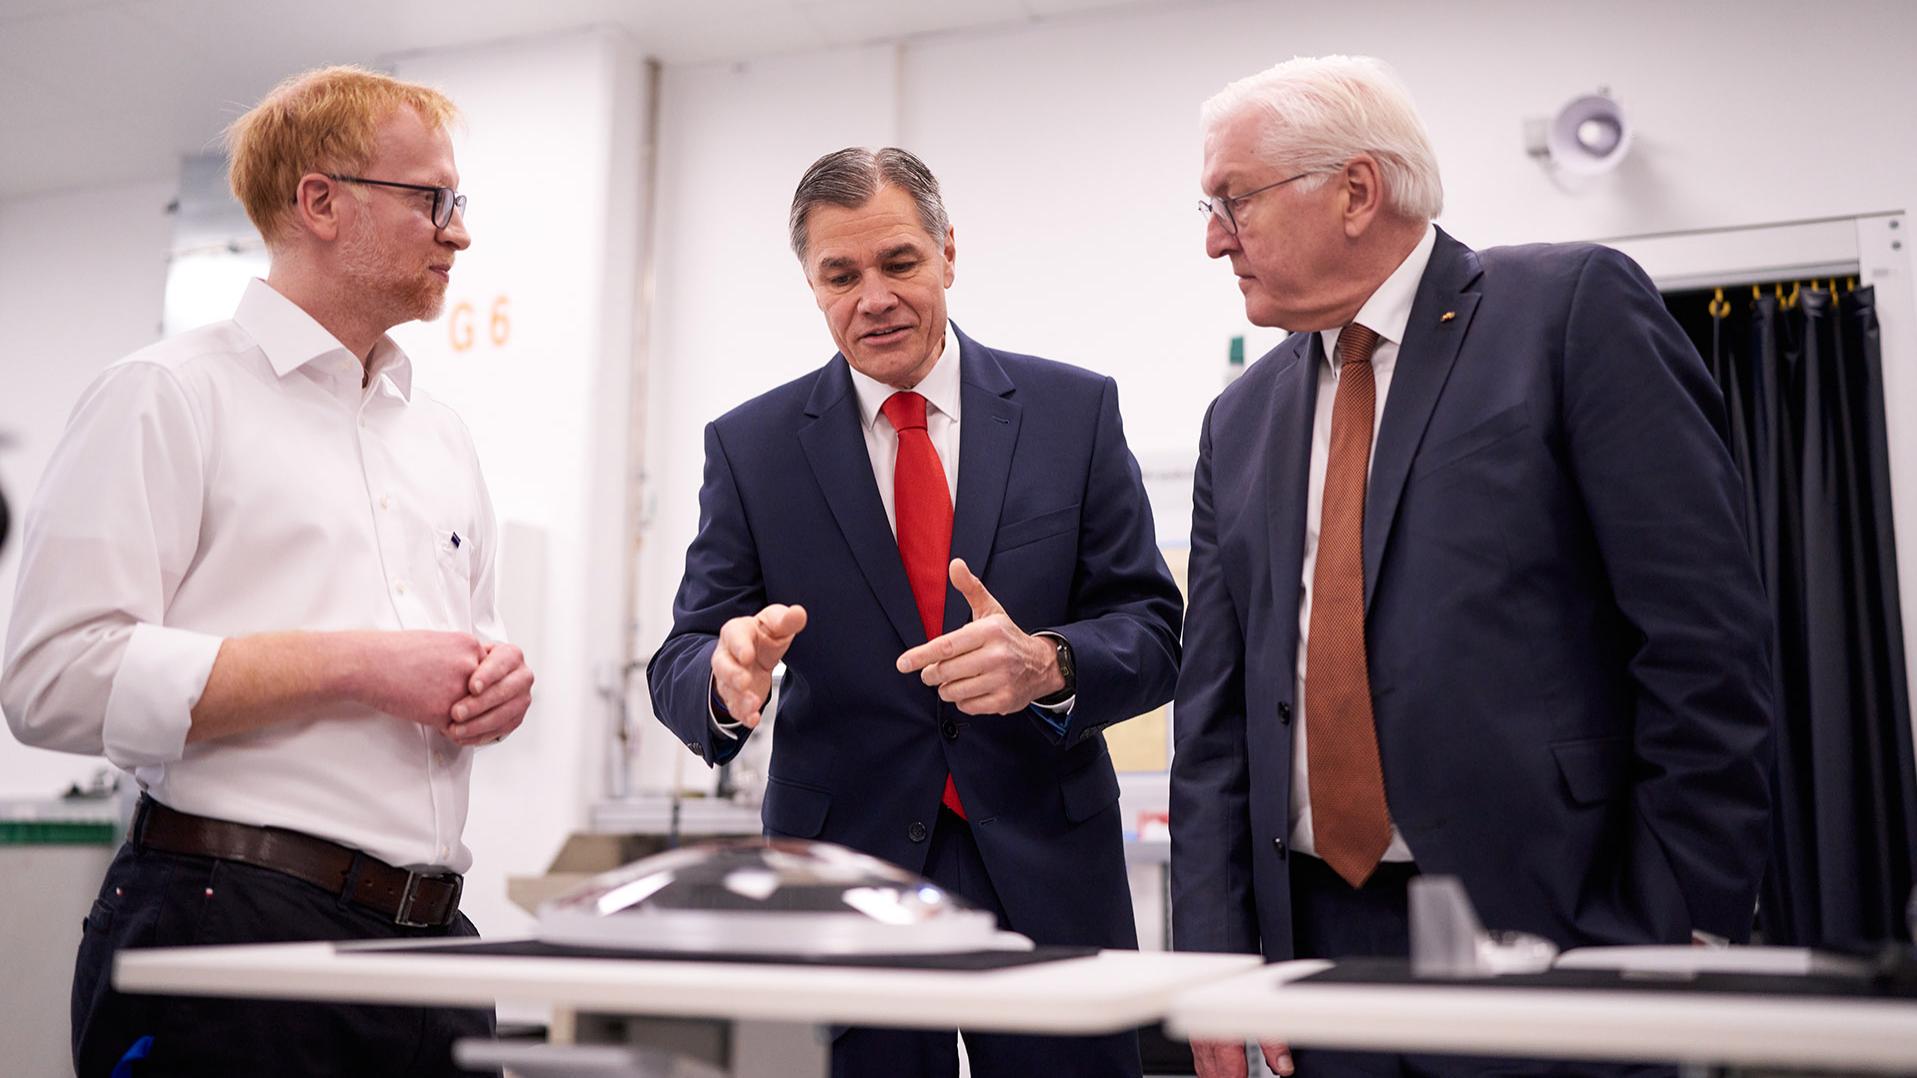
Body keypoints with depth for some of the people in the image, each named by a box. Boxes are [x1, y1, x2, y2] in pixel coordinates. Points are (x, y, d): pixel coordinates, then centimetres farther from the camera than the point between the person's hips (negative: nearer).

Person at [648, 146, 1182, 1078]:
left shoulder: (1075, 410, 1)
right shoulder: (750, 445, 2)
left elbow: (1153, 632, -2)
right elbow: (680, 665, 0)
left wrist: (1047, 664, -23)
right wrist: (727, 675, -24)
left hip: (1046, 871, 0)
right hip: (844, 873, 0)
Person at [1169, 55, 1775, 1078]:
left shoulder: (1576, 306, -5)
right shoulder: (1240, 420, 11)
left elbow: (1705, 635, -10)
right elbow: (1214, 712, 10)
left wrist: (1680, 932, -14)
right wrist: (1216, 954, 2)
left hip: (1546, 918, -5)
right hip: (1318, 927, 5)